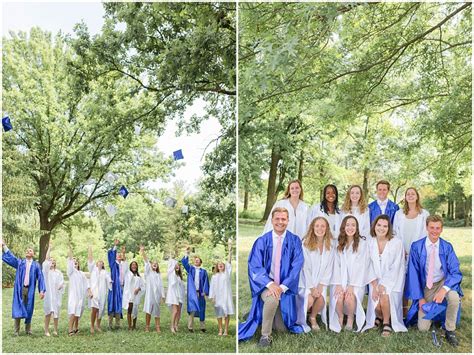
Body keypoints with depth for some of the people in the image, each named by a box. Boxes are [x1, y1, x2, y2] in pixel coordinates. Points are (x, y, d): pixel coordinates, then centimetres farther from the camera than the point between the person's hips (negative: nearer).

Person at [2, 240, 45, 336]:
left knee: (28, 309, 4)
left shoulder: (36, 265, 8)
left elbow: (40, 278, 4)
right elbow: (9, 256, 4)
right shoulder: (19, 262, 11)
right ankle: (16, 331, 3)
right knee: (17, 308, -2)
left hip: (30, 290, 0)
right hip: (19, 289, 0)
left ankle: (28, 330, 15)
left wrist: (42, 290, -6)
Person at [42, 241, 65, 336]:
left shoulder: (58, 272, 12)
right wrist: (49, 248, -10)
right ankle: (46, 330, -2)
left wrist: (59, 286, -13)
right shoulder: (46, 270, 5)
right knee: (48, 312, -6)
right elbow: (46, 259, -7)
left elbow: (62, 282, 8)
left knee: (56, 312, 2)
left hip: (56, 295, 2)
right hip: (48, 294, -2)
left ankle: (55, 330, 9)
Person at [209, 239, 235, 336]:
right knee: (219, 313, 3)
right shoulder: (214, 276, 11)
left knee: (227, 312, -4)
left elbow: (229, 262, -2)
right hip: (218, 296, 1)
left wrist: (230, 250, -11)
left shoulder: (227, 273, 7)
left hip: (226, 295, -1)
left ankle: (226, 330, 1)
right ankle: (220, 330, 11)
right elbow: (212, 287, 7)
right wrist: (212, 297, -4)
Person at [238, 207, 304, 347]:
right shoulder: (262, 241, -3)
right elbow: (255, 267, -9)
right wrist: (270, 284, -25)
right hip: (266, 284, -2)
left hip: (285, 286, 2)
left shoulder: (294, 241, -1)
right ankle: (265, 335, -16)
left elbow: (296, 267, -7)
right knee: (272, 299, -36)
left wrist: (282, 287, -20)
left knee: (282, 327, 1)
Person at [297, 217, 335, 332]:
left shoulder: (330, 246, 3)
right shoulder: (306, 244, -8)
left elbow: (329, 268, 2)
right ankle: (300, 319, 5)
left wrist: (321, 286, -9)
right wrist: (312, 288, -12)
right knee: (309, 300, -27)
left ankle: (313, 317, 8)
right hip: (306, 282, -3)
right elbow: (305, 268, -9)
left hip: (320, 283, 3)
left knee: (321, 299, -24)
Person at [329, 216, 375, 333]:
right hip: (340, 280, 2)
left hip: (356, 282, -2)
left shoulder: (363, 245, 0)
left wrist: (352, 286, -15)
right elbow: (336, 265, 3)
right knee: (338, 296, -28)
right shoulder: (338, 245, 10)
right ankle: (340, 318, -3)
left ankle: (351, 318, -1)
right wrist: (338, 285, -11)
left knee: (350, 297, -29)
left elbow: (361, 266, -6)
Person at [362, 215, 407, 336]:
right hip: (376, 280, 2)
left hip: (392, 280, -2)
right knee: (377, 305, -18)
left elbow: (395, 268, -12)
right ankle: (379, 317, 18)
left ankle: (387, 323, -2)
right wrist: (374, 286, -12)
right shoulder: (370, 243, -1)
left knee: (384, 297, -29)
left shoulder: (396, 243, -12)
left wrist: (383, 285, -18)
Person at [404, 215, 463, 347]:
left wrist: (443, 290, -29)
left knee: (454, 297, -35)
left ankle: (450, 331, -10)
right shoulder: (416, 247, -10)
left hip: (443, 282, 0)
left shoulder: (447, 247, -7)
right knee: (423, 328, -8)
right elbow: (413, 273, -6)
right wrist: (420, 298, -11)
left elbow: (456, 272, -12)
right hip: (425, 286, 0)